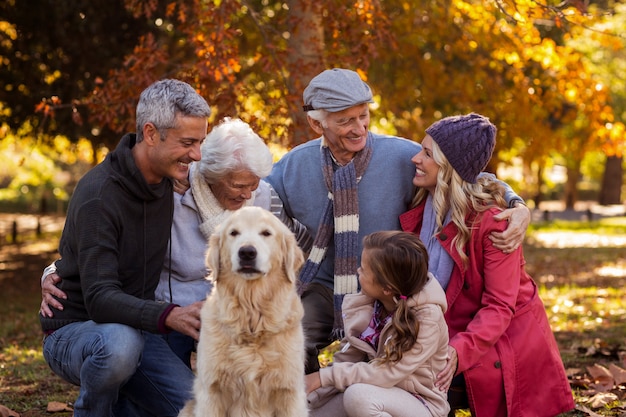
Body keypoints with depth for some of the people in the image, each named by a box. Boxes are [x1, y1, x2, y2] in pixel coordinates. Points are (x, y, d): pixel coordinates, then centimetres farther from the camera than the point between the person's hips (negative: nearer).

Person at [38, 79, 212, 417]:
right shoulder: (98, 195, -23)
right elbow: (100, 297, -30)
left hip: (136, 328, 7)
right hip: (74, 330, -6)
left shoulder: (168, 180, -1)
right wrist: (169, 316, -47)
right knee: (119, 344, -40)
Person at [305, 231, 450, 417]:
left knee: (359, 396, -33)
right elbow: (348, 355, 1)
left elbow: (385, 373, -26)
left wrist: (325, 377, -24)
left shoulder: (427, 319, -23)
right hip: (380, 392, 6)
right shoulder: (368, 303, -6)